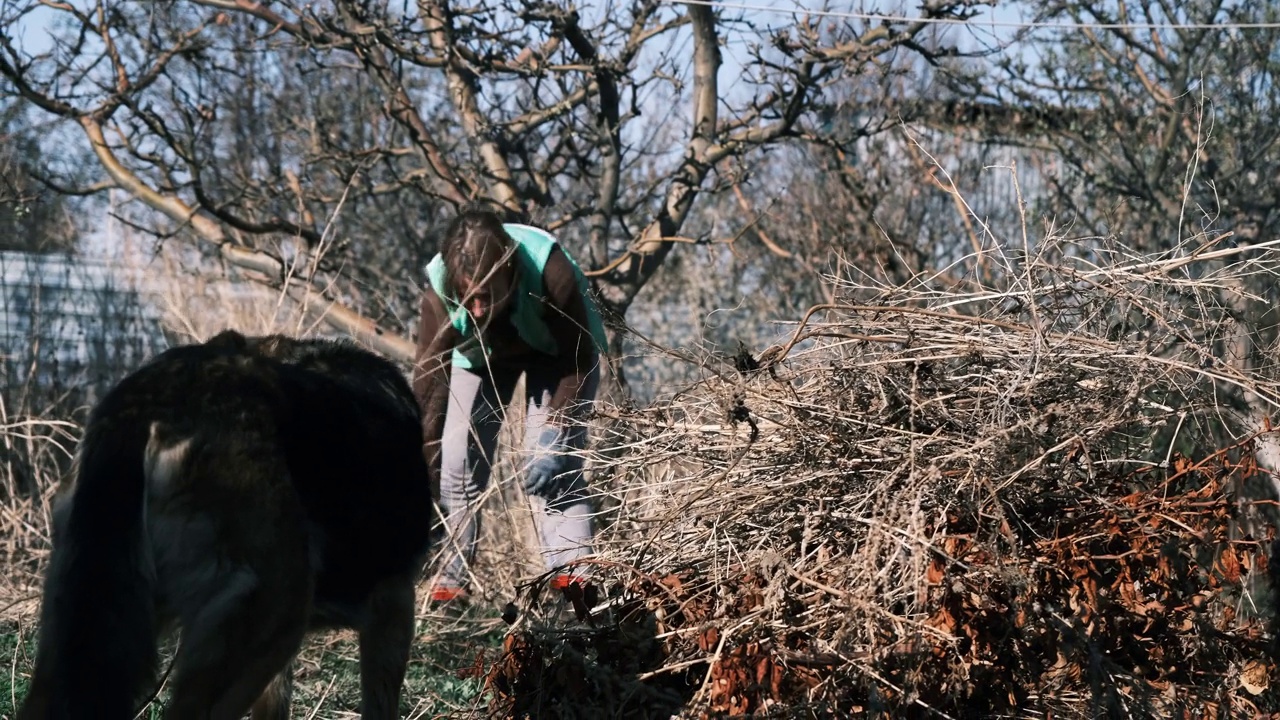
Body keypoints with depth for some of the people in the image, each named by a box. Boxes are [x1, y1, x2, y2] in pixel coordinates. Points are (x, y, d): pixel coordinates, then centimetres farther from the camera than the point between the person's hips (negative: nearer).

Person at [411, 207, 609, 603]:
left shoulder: (550, 270, -41)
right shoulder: (439, 286, -35)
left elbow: (578, 360, -28)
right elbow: (428, 385, -32)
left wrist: (554, 433, -37)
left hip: (555, 348, -2)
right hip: (480, 354, 2)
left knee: (548, 464, -19)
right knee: (458, 464, -7)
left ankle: (573, 580, -23)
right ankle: (449, 585, 0)